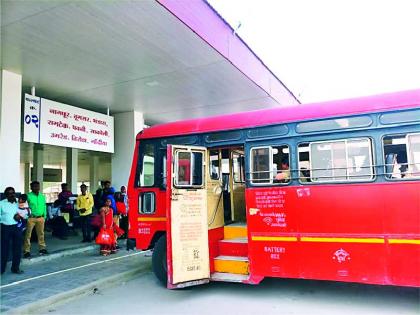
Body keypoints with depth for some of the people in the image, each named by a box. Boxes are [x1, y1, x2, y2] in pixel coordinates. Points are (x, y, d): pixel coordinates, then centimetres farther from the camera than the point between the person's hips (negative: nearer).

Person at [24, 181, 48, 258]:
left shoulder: (42, 196, 9)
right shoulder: (28, 196, -6)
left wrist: (44, 216, 7)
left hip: (40, 218, 5)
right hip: (31, 218, -5)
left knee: (41, 234, 13)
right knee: (28, 235, -1)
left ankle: (42, 248, 23)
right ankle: (26, 251, 7)